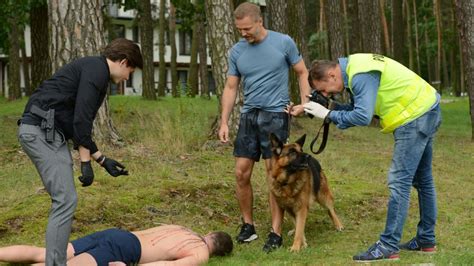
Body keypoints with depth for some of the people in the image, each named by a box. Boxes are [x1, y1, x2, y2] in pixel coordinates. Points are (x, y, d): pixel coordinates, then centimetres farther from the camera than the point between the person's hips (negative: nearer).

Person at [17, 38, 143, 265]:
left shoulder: (92, 69, 25)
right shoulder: (96, 69, -6)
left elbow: (79, 122, 28)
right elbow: (81, 119, -15)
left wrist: (103, 160, 29)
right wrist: (86, 162, -11)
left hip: (47, 131, 10)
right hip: (42, 129, -10)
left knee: (63, 199, 14)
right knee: (65, 200, -10)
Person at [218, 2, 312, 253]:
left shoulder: (284, 43, -4)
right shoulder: (236, 51, 5)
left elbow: (303, 73, 6)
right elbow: (231, 87, 9)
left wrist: (304, 104, -6)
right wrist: (224, 122, 1)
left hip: (275, 116, -4)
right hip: (248, 116, 4)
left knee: (274, 176, -7)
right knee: (241, 173, 1)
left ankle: (276, 233, -1)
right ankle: (248, 225, 17)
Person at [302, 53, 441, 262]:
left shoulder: (361, 75, -22)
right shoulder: (354, 68, 10)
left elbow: (363, 117, -26)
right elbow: (358, 108, 13)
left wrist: (329, 114, -16)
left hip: (416, 116, -11)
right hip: (426, 111, 11)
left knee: (399, 181, -11)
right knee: (421, 179, 17)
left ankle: (388, 246, -9)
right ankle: (426, 239, 27)